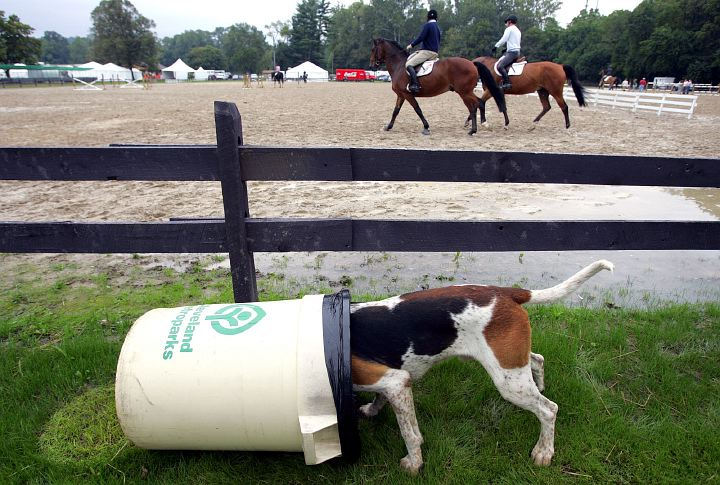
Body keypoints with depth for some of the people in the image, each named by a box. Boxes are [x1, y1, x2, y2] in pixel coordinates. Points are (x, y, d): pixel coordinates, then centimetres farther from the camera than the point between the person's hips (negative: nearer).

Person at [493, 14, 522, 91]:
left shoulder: (509, 29, -4)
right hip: (517, 52, 10)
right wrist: (507, 49, 25)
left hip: (512, 52, -10)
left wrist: (496, 46, -2)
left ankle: (507, 83, -33)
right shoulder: (518, 31, 23)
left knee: (500, 66, -22)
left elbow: (503, 39, -11)